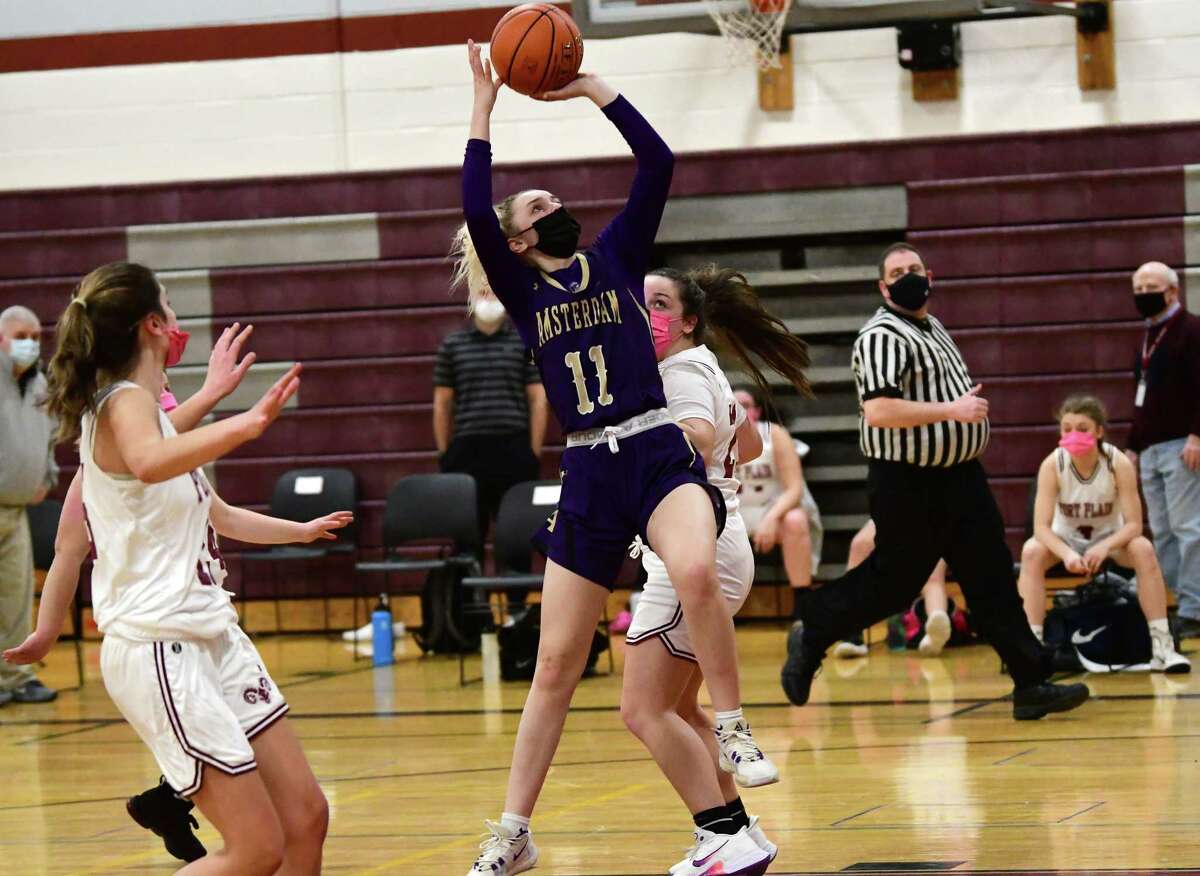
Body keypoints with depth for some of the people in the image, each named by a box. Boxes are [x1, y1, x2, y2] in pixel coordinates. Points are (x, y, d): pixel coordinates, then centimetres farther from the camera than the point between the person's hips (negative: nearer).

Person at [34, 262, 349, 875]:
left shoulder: (148, 406, 16)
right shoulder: (124, 403, -13)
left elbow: (211, 513, 34)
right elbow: (149, 462, -40)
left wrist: (299, 530, 50)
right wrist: (246, 425, -54)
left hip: (211, 635, 10)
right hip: (157, 649, -10)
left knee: (306, 817, 5)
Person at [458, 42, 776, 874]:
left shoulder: (618, 255, 10)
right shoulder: (523, 292, 10)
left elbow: (659, 161, -1)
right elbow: (475, 215, -7)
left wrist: (595, 89, 1)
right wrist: (483, 111, -6)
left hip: (660, 454, -2)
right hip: (588, 475, 2)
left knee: (696, 571, -35)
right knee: (557, 663, 4)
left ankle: (734, 726, -16)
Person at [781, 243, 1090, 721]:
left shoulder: (932, 326, 14)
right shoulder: (883, 336, -16)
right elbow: (877, 411, -29)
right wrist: (951, 409, -28)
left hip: (961, 479, 8)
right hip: (907, 486, -8)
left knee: (992, 577, 3)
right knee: (891, 583, 2)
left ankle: (1031, 683, 2)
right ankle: (810, 637, 22)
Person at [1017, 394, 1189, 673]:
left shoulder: (1119, 464, -22)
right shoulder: (1052, 465, -22)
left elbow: (1133, 524, -22)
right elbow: (1041, 526, -24)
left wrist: (1105, 547, -41)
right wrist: (1066, 553, -44)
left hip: (1111, 537, 0)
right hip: (1066, 539, 0)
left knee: (1143, 549, -31)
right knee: (1031, 552, -30)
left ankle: (1162, 646, -27)